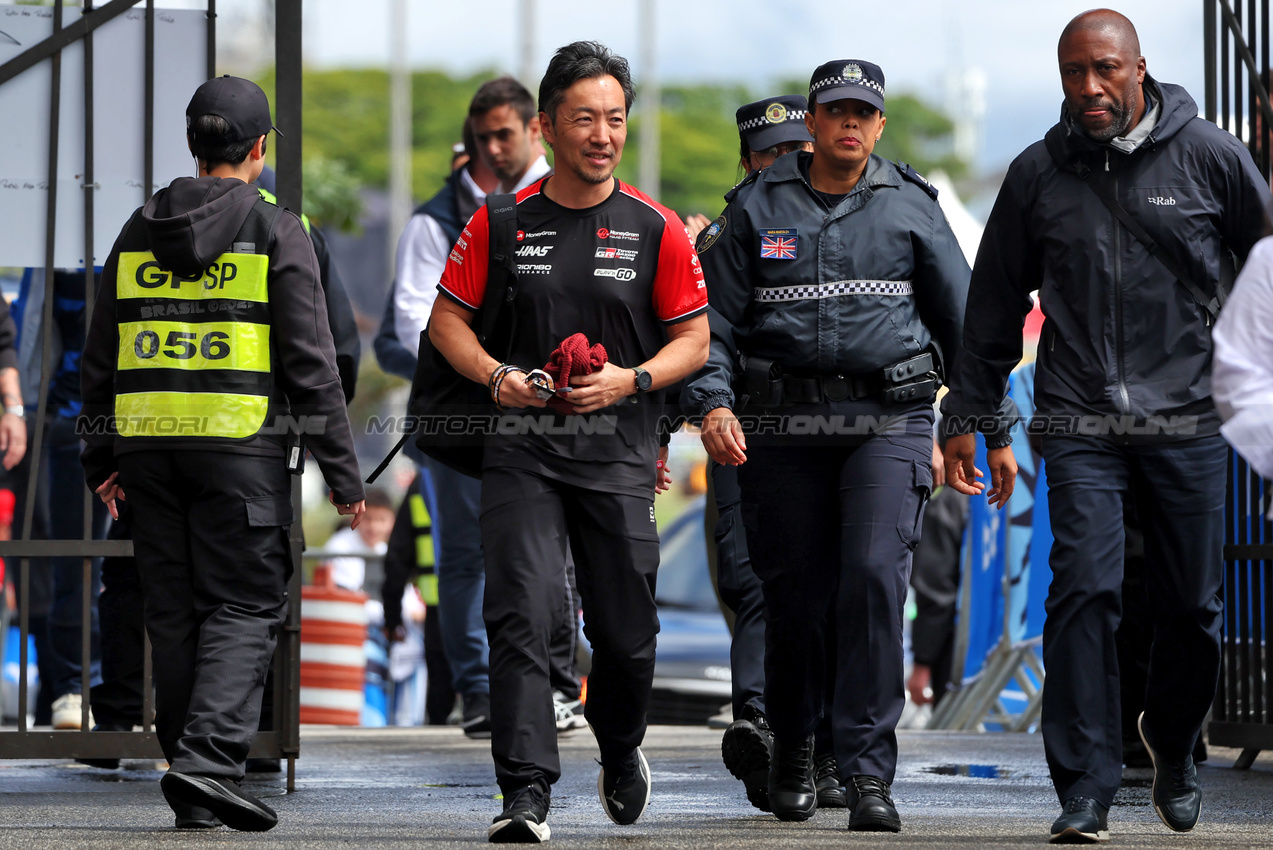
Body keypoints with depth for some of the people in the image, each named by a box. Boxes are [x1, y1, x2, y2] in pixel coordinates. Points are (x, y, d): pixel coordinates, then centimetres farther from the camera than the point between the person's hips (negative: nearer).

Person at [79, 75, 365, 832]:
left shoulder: (140, 231, 10)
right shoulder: (276, 232, -4)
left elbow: (100, 357, 13)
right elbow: (311, 360, -7)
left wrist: (102, 457, 22)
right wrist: (343, 473, -4)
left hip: (150, 443, 5)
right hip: (241, 443, -4)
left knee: (176, 611, 10)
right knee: (246, 606, -2)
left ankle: (193, 783, 13)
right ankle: (210, 760, -19)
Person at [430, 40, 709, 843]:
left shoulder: (656, 229, 1)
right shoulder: (502, 221, 3)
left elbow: (694, 340, 4)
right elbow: (448, 317, 9)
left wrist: (631, 380, -14)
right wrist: (496, 375, -9)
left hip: (619, 453, 0)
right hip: (522, 451, 0)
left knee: (625, 632, 7)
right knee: (521, 616, -13)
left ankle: (621, 750, 37)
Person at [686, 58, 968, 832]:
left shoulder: (910, 207, 9)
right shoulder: (758, 209, 7)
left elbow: (964, 319, 13)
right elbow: (713, 317, 5)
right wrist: (714, 401, -12)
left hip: (889, 419, -1)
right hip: (784, 424, 1)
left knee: (875, 577, -17)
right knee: (795, 594, 5)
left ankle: (869, 770, -16)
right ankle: (792, 751, 27)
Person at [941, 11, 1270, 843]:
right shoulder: (1038, 174, 5)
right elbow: (995, 305, 15)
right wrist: (973, 417, 16)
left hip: (1188, 422, 0)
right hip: (1080, 425, 0)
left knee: (1193, 608, 6)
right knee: (1085, 591, -13)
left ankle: (1173, 745, 34)